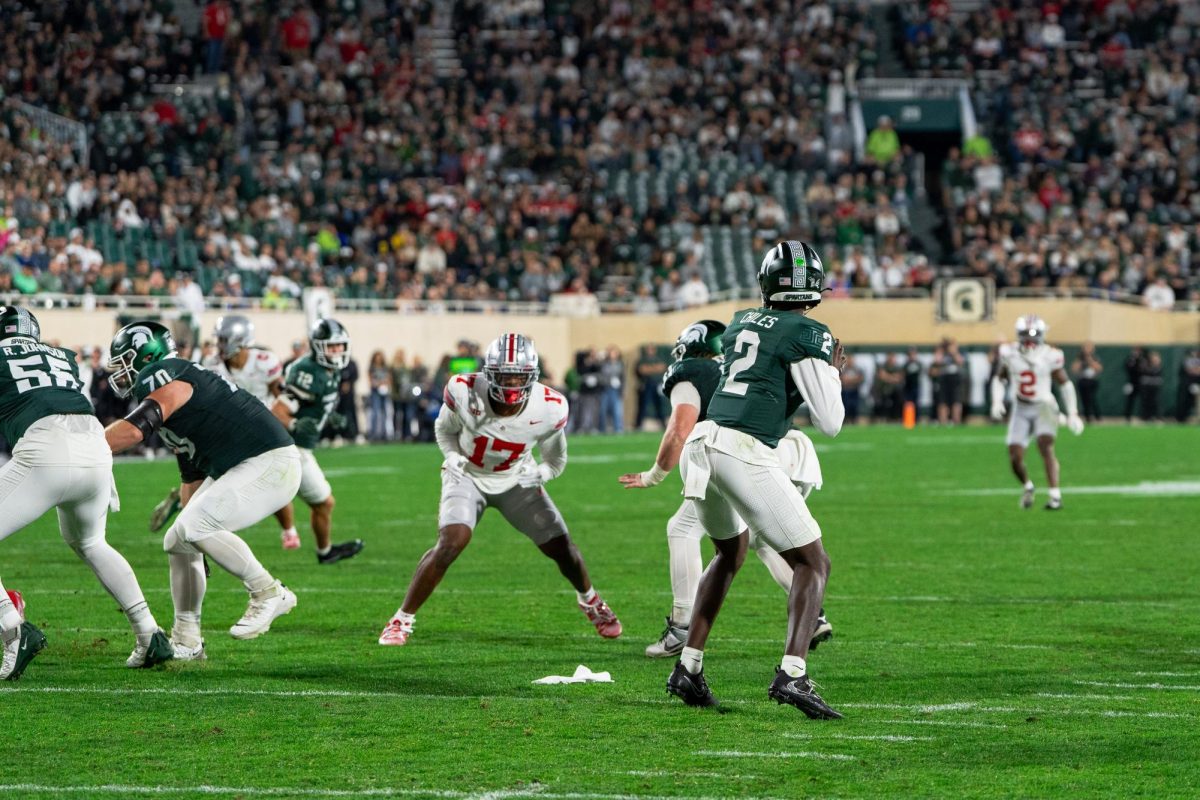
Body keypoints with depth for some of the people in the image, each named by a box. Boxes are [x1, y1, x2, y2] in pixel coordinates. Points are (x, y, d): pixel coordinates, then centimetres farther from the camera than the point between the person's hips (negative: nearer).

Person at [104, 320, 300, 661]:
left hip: (268, 463, -10)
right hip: (235, 469, 10)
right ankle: (186, 642, 18)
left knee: (193, 528, -23)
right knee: (178, 542, 8)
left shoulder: (165, 377, -13)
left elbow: (133, 429, -29)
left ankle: (269, 593, -9)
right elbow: (192, 475, 23)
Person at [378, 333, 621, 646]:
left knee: (561, 548, 4)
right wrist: (453, 457, -15)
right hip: (468, 476, -2)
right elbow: (445, 430, -5)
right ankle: (401, 621, -14)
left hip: (516, 479, 2)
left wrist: (537, 474, -14)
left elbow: (556, 461, -2)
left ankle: (590, 601, 38)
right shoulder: (465, 392, -28)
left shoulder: (549, 409, -23)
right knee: (452, 541, -26)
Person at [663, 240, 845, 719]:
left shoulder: (741, 323, 18)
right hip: (744, 453, -7)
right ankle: (792, 673, -17)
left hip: (701, 444, 7)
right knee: (812, 564, 3)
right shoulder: (808, 336, -2)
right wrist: (832, 374, 15)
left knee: (730, 553, 31)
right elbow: (829, 424, -2)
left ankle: (688, 667, 27)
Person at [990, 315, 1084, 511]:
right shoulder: (1010, 355, -3)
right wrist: (997, 402, 0)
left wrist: (1072, 414, 1)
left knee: (1045, 446, -25)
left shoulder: (1049, 356, -9)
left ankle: (1055, 496, -26)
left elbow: (1065, 384, 2)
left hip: (1044, 408, -3)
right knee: (1015, 458, -5)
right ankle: (1027, 487, 27)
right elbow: (999, 379, 14)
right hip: (1021, 410, 3)